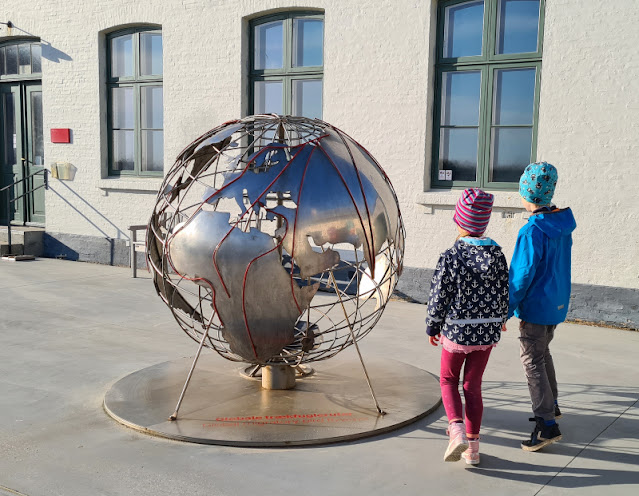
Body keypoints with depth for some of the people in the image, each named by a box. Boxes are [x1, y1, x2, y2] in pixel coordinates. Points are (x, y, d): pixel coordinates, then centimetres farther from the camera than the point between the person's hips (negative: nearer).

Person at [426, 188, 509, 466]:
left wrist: (432, 327, 3)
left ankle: (457, 430, -4)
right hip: (487, 333, 4)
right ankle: (472, 447, 19)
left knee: (448, 380, 17)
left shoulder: (451, 258, -17)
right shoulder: (498, 256, -4)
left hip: (456, 331, -4)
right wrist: (498, 322, 21)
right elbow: (504, 296, 4)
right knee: (473, 385, 14)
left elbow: (439, 298, -12)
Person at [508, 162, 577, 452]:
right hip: (557, 303, 9)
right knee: (543, 354, 24)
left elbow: (522, 275, -22)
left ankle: (548, 425, -1)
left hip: (536, 306, -9)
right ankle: (551, 406, 39)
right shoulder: (563, 225, 3)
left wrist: (506, 311, -14)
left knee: (533, 363, -2)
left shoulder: (532, 231, -23)